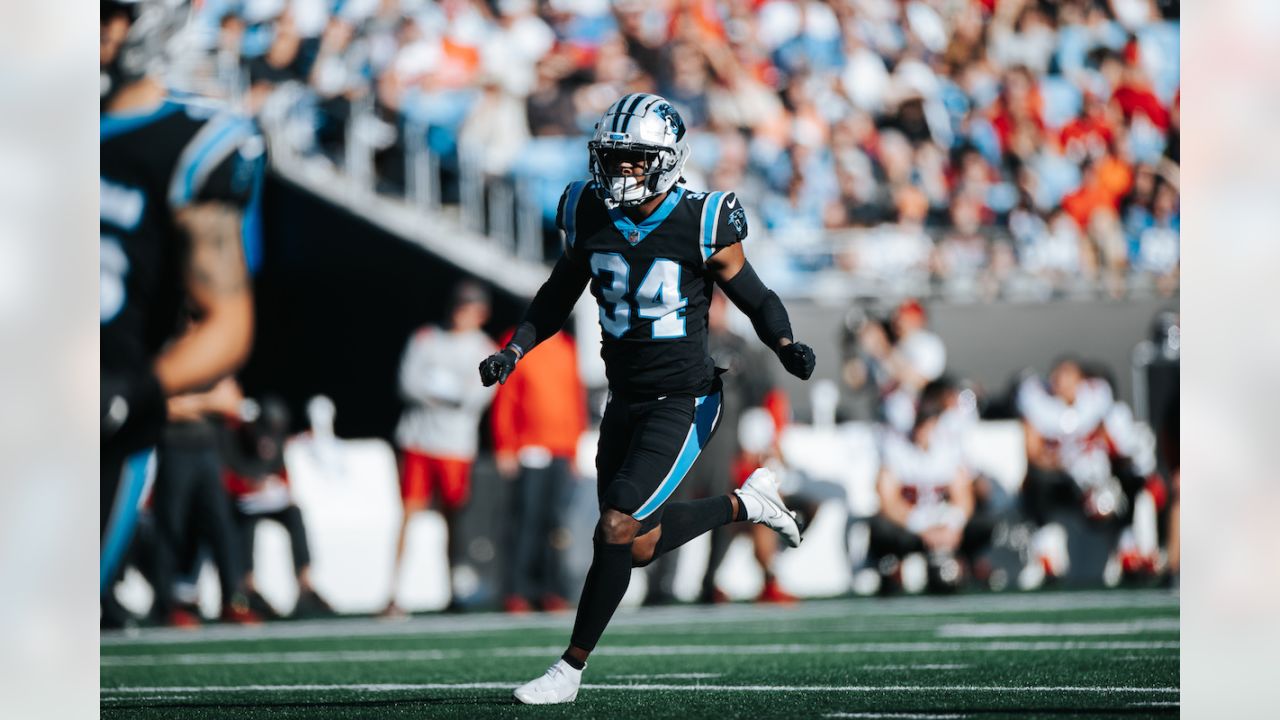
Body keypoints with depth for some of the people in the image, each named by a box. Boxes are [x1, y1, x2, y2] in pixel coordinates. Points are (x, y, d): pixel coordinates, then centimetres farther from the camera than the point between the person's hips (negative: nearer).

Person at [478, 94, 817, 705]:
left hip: (682, 402, -6)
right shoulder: (590, 215, -1)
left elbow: (754, 298, -5)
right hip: (624, 400, 6)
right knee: (641, 545, 10)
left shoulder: (702, 225, -15)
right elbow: (559, 294, 14)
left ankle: (570, 668, -3)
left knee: (616, 531, -14)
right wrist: (514, 351, 2)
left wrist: (786, 346, -23)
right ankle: (746, 504, 34)